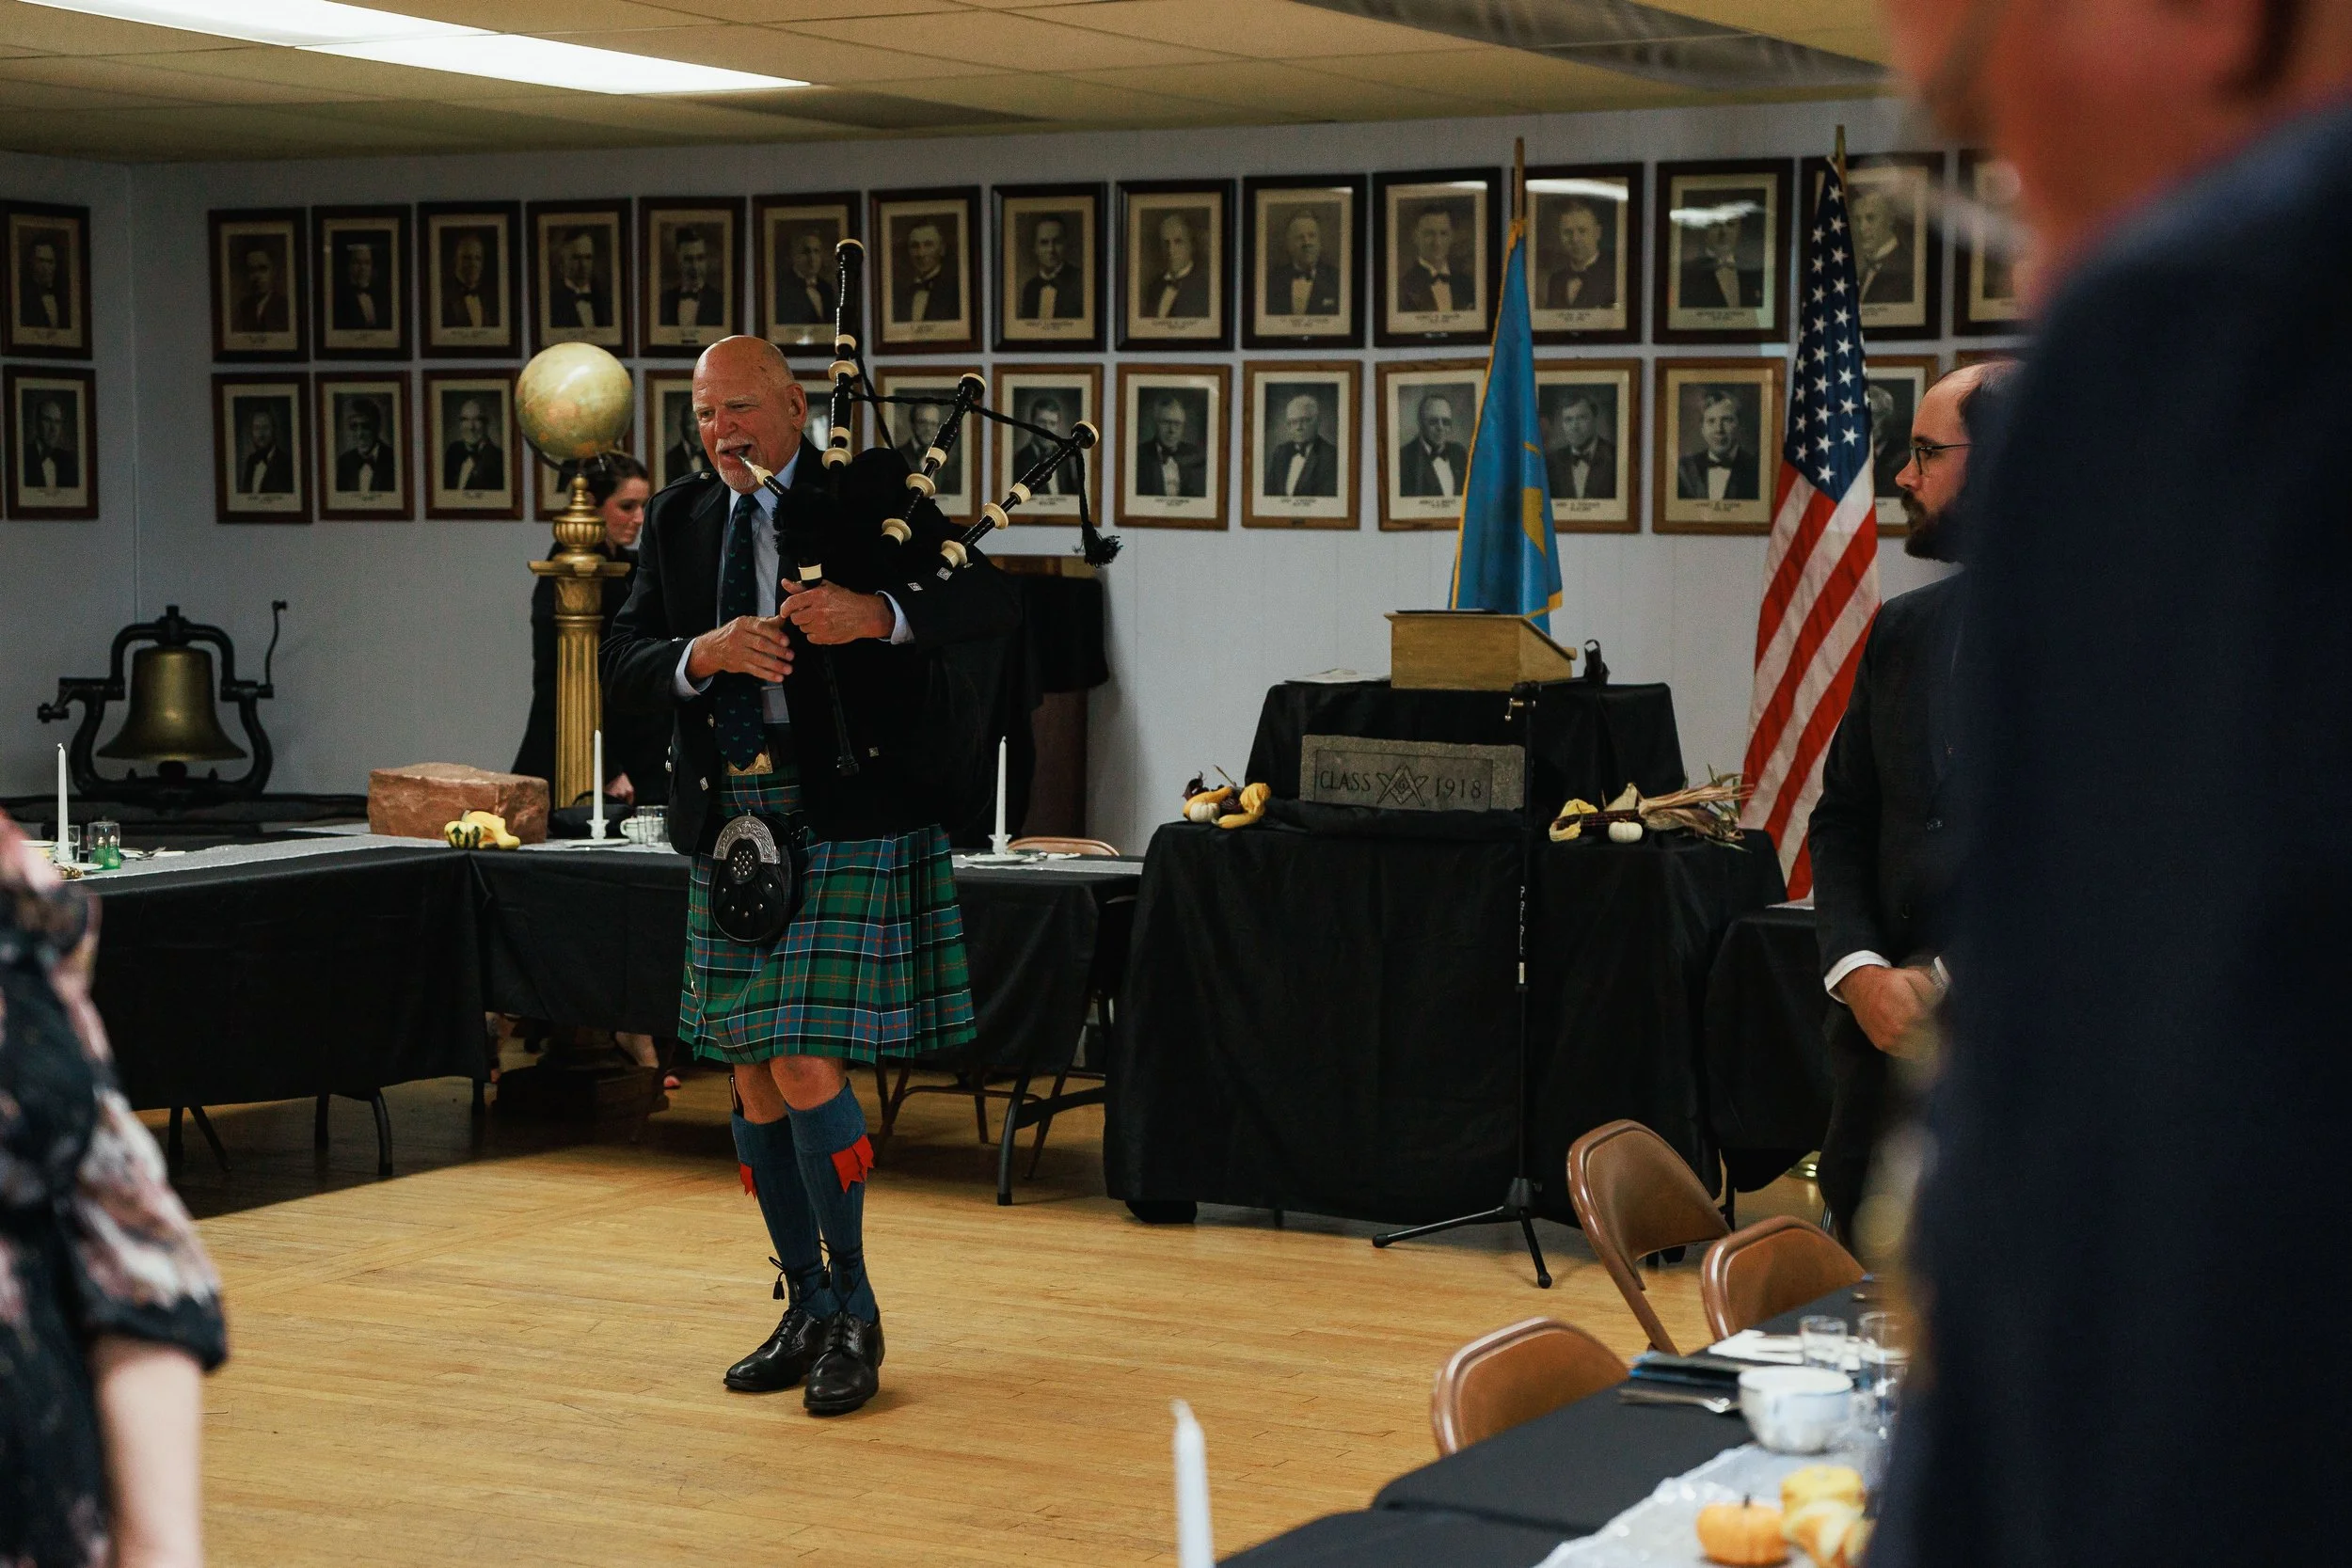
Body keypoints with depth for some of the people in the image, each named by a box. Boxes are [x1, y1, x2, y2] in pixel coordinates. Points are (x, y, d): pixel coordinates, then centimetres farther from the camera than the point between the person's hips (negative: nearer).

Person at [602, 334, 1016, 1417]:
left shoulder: (868, 495, -2)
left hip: (844, 823, -5)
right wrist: (703, 656, -15)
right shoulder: (679, 521, 12)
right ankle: (808, 1305, 22)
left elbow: (996, 603, -10)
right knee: (751, 1074, 9)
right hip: (728, 822, 6)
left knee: (806, 1065, -12)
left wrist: (878, 615, -26)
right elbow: (622, 666, 6)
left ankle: (853, 1308, 4)